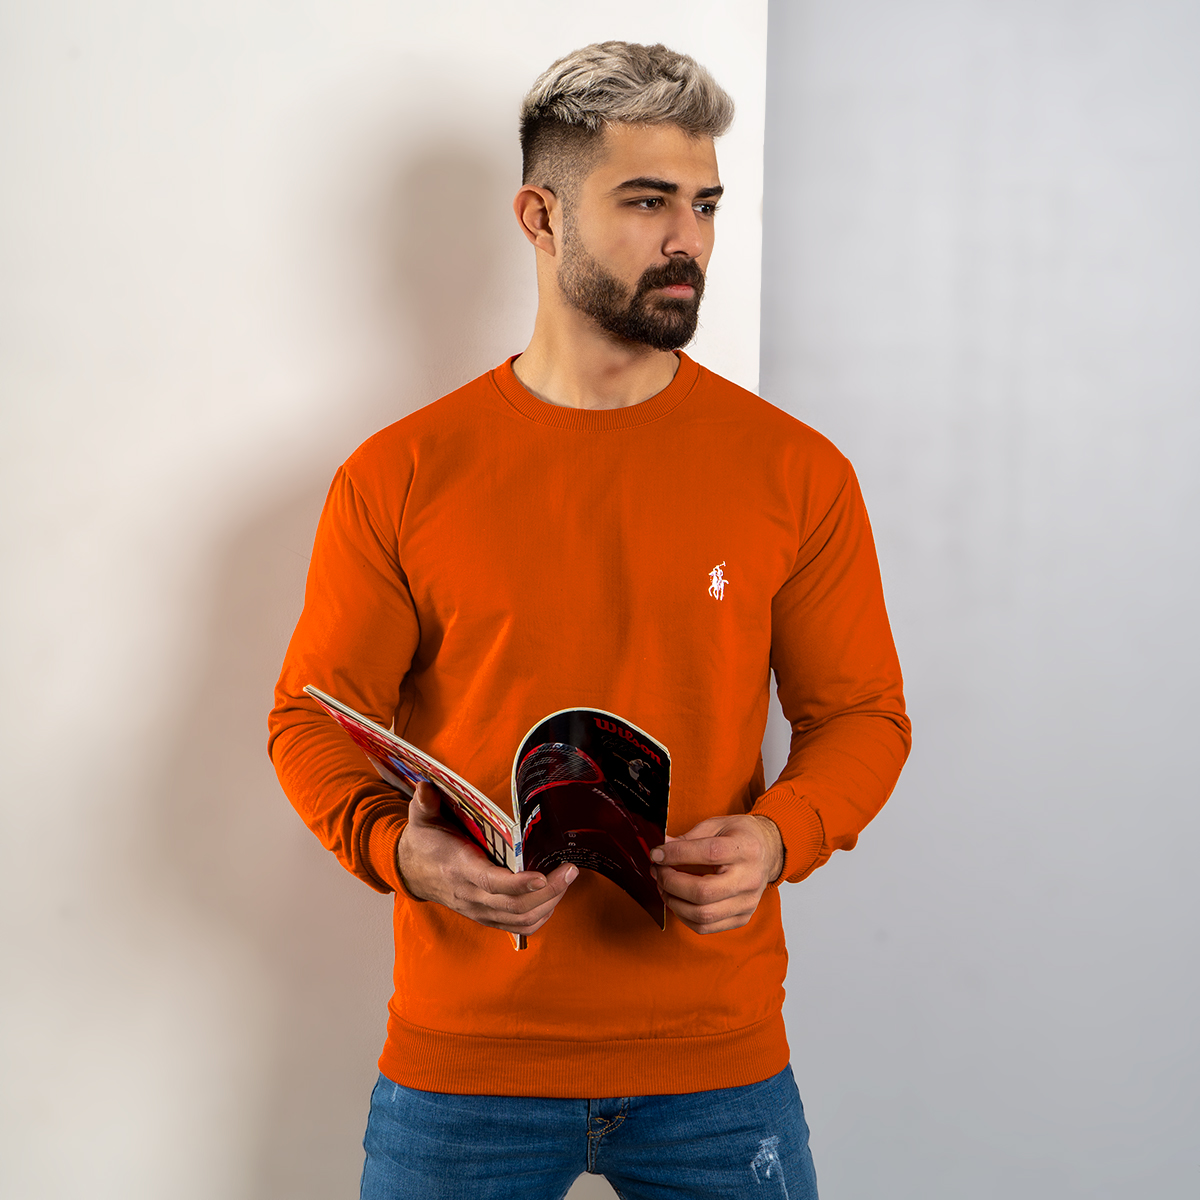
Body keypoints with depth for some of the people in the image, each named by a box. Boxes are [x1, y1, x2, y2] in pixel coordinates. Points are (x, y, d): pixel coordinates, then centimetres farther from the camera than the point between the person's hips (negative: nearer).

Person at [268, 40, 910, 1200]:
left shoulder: (796, 472, -1)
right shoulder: (398, 477, -3)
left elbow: (861, 713, 5)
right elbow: (314, 718, 3)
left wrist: (778, 836, -15)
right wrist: (396, 847, -17)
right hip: (460, 1054, 0)